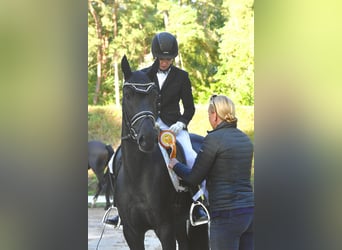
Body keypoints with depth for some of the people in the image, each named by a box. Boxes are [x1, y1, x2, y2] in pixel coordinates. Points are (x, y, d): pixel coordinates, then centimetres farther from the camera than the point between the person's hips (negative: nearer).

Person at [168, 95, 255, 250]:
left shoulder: (214, 139, -11)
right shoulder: (245, 139, 12)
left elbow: (194, 178, -6)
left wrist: (175, 165, 13)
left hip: (226, 214, -7)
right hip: (250, 210, 7)